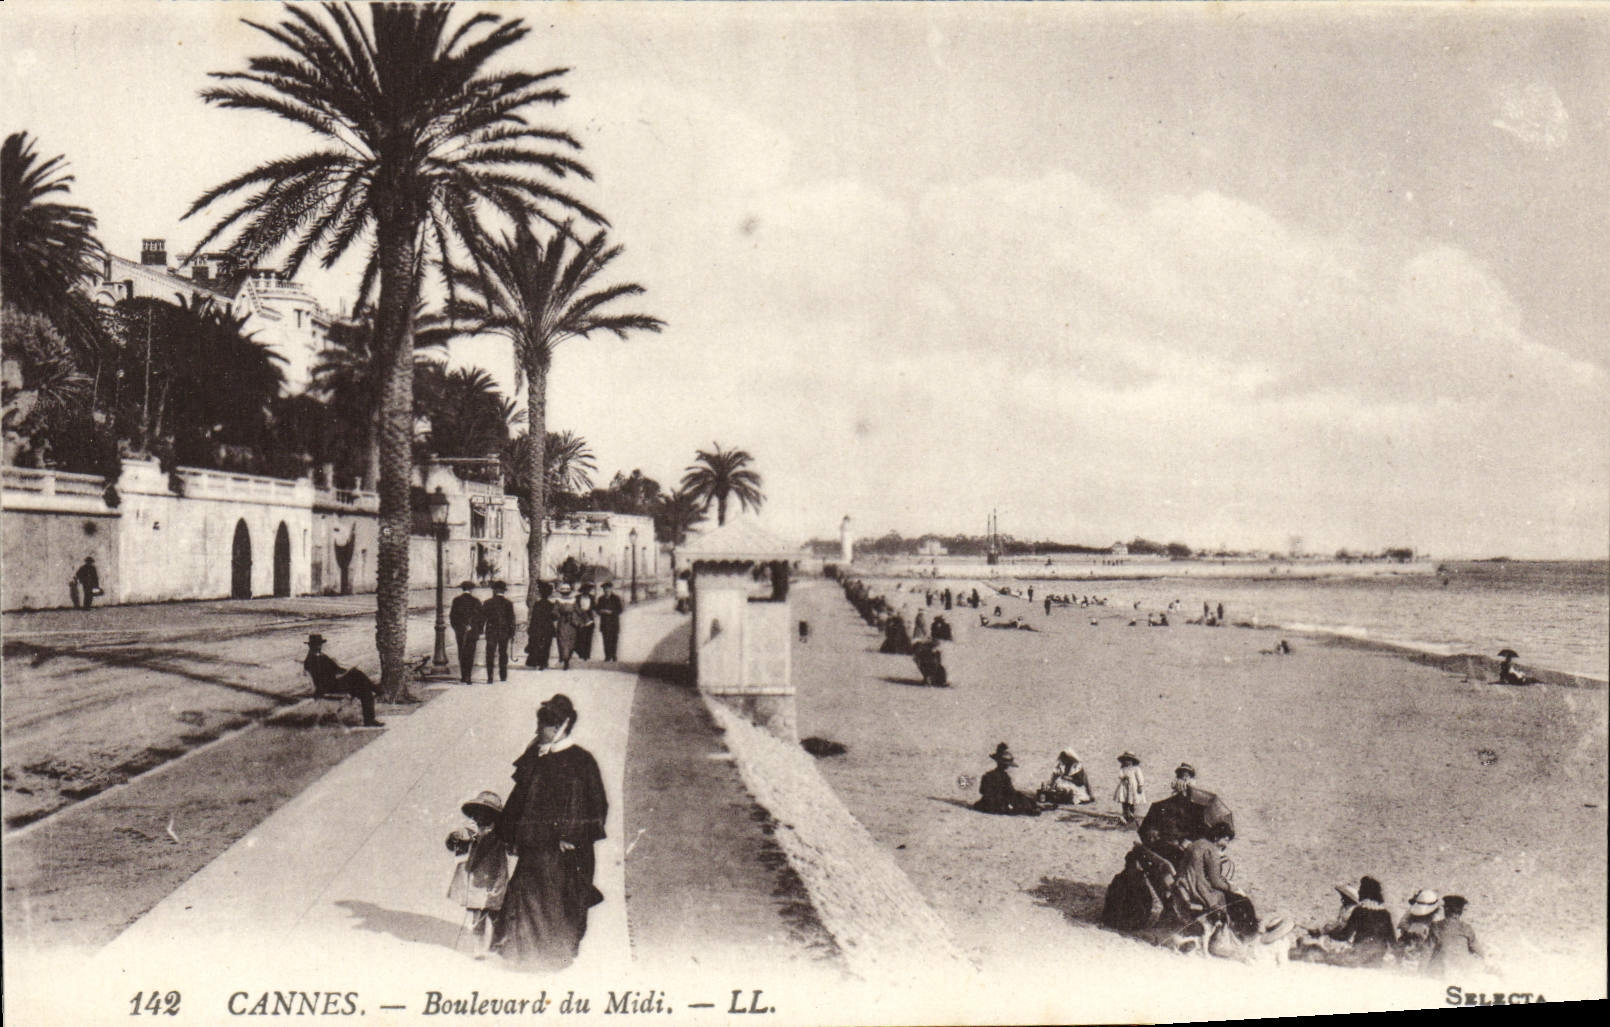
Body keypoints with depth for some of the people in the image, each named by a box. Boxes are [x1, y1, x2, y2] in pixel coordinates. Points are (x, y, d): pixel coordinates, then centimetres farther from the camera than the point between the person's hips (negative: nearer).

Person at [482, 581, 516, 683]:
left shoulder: (487, 603, -3)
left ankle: (490, 677, -9)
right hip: (504, 632, 1)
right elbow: (512, 620, 0)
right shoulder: (508, 603, -2)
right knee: (503, 653, 14)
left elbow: (482, 617, 1)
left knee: (490, 654, 0)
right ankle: (503, 675, 17)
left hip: (491, 632, -1)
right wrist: (512, 633, 5)